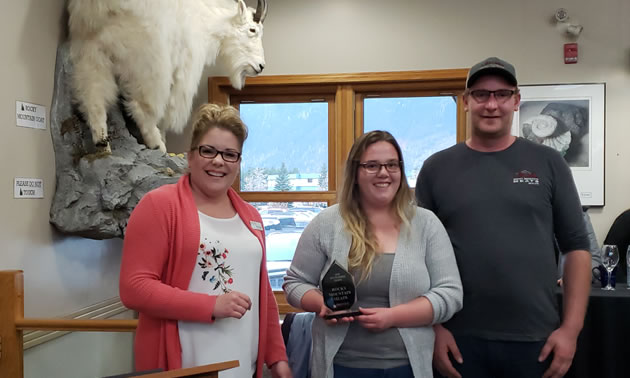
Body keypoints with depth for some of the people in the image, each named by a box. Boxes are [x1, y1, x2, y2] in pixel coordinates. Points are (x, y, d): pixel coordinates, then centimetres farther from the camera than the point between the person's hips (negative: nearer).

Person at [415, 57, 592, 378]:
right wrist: (433, 327, -5)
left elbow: (576, 247, 3)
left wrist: (571, 327, -3)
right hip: (460, 339, 0)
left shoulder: (548, 163, 2)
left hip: (536, 339, 1)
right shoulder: (436, 168, 1)